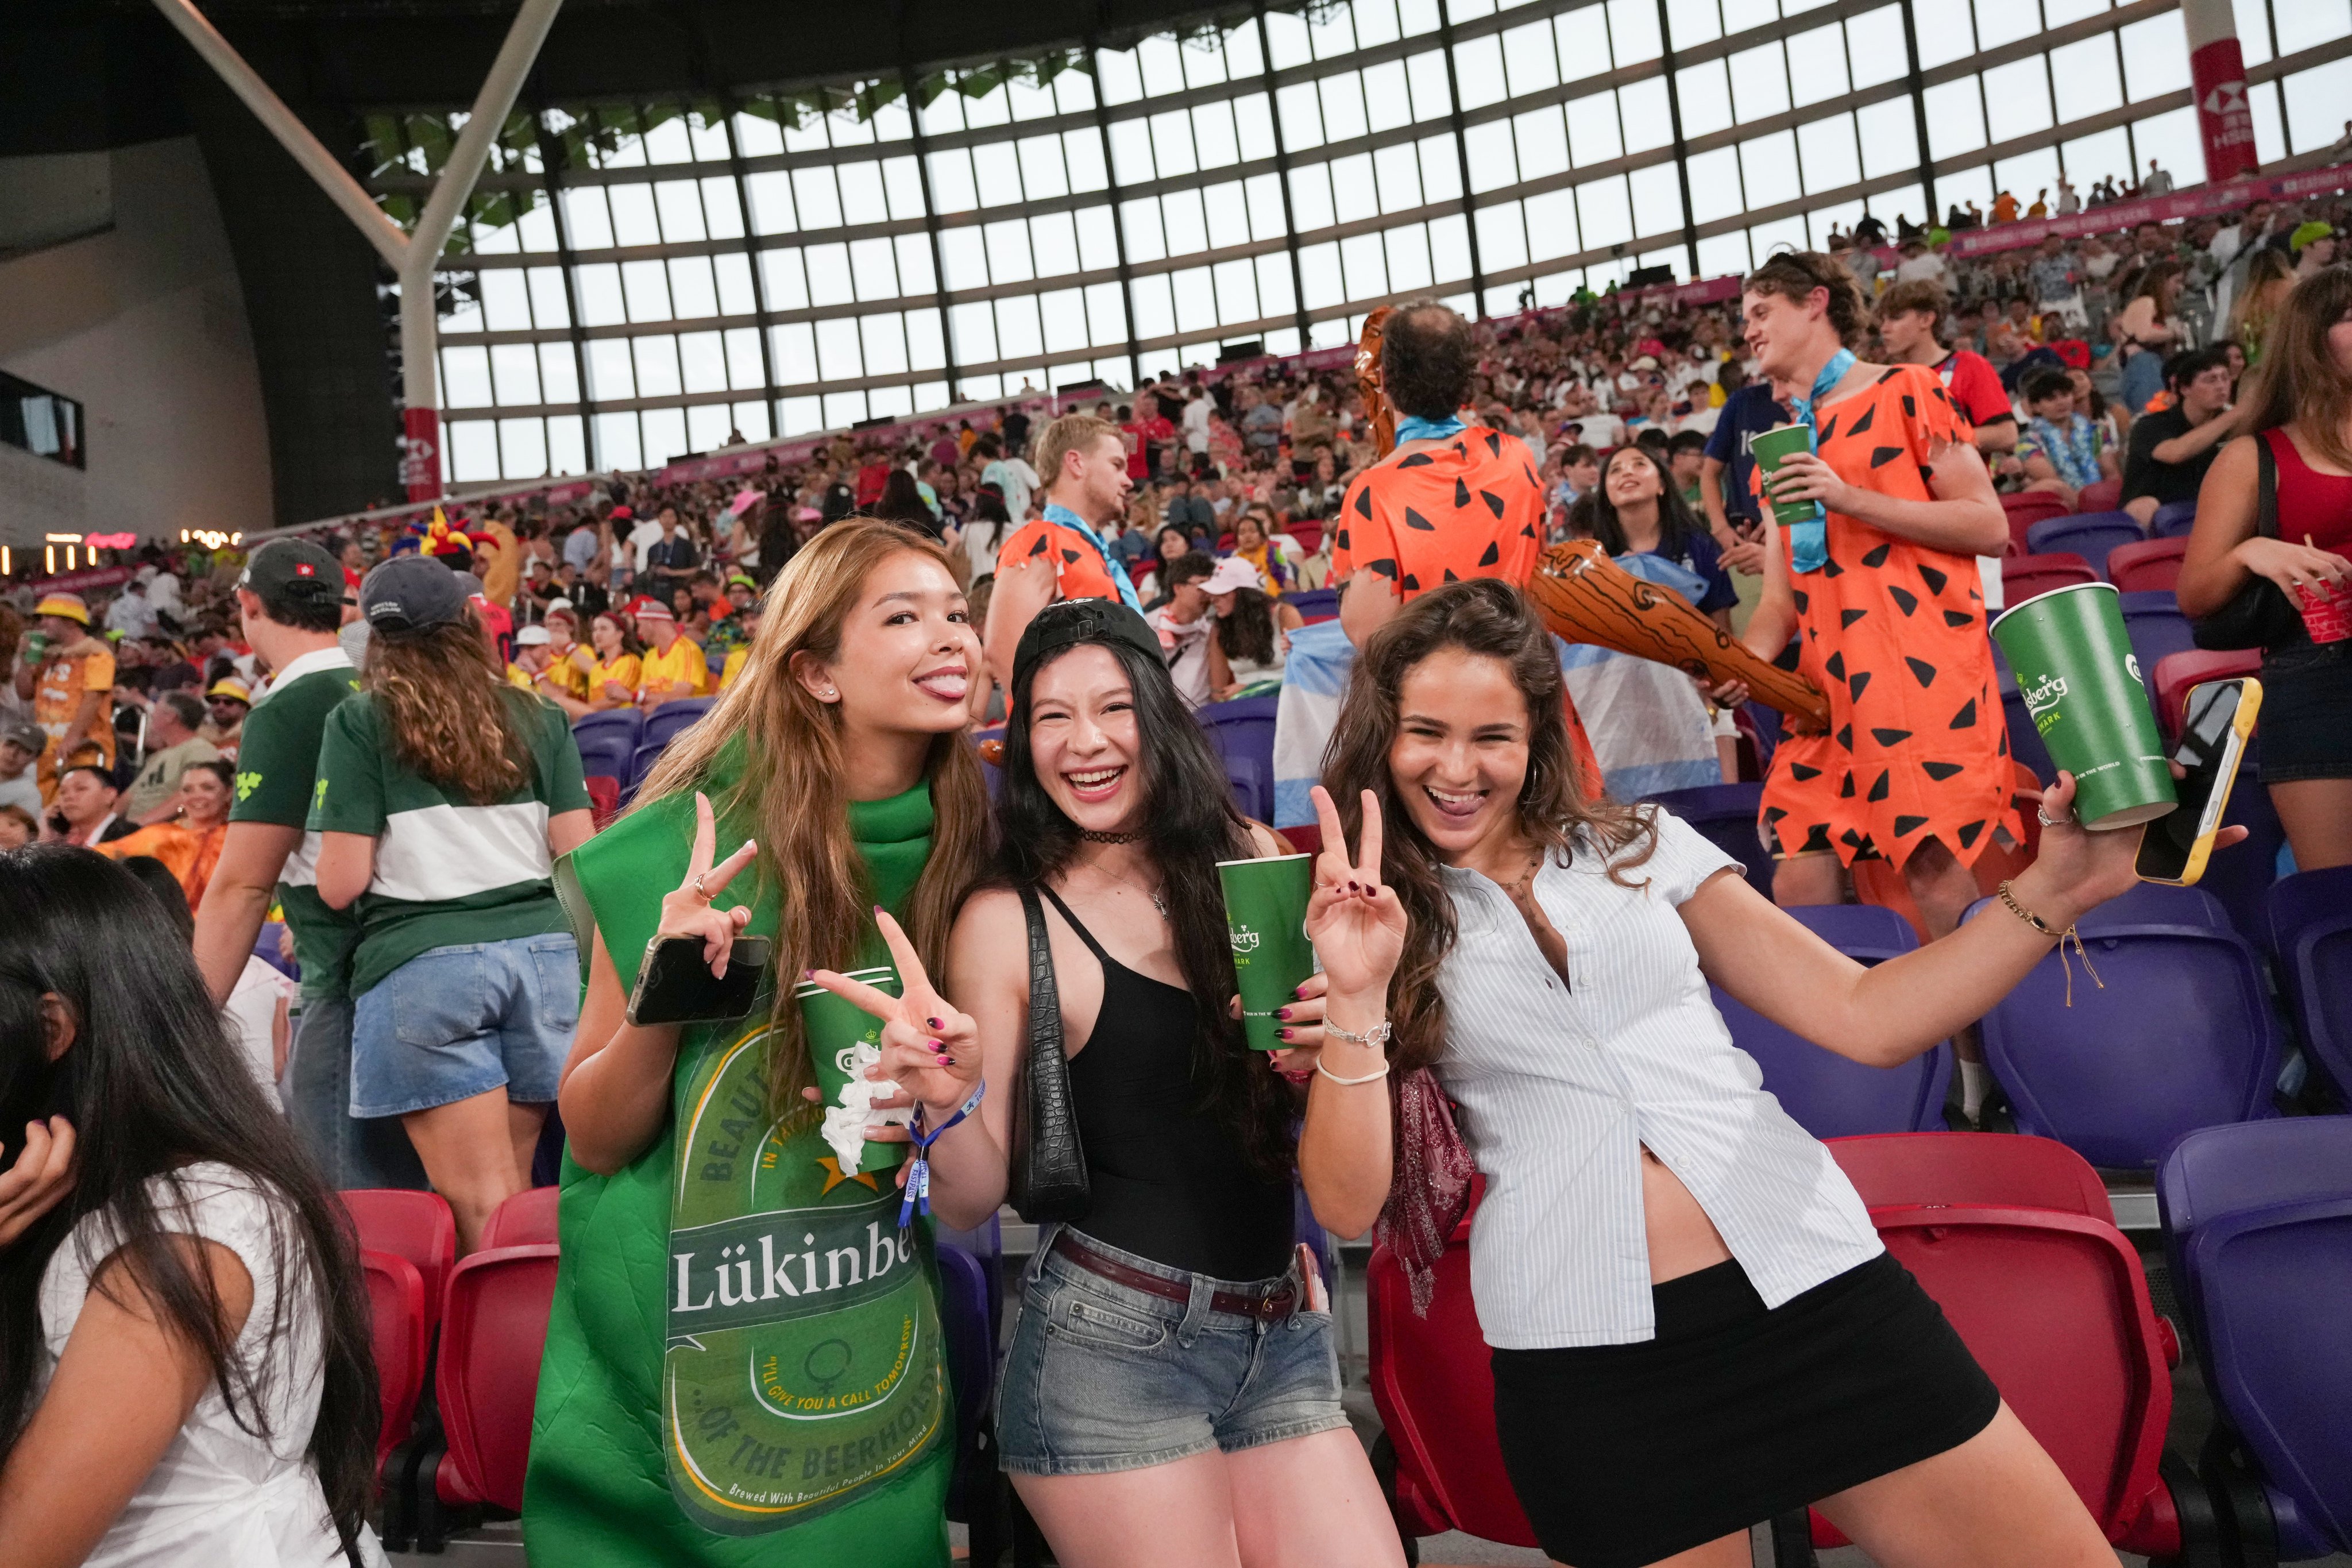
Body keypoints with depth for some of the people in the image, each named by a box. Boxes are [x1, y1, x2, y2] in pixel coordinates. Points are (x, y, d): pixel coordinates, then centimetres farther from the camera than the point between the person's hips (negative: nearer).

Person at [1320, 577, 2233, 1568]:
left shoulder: (1641, 848, 9)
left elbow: (1865, 1020, 6)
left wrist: (2053, 891, -4)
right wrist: (1352, 992, -13)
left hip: (1814, 1286, 2)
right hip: (1587, 1359, -2)